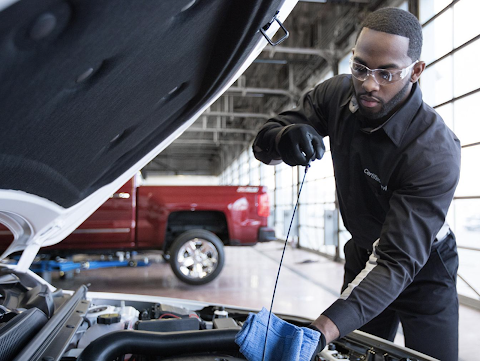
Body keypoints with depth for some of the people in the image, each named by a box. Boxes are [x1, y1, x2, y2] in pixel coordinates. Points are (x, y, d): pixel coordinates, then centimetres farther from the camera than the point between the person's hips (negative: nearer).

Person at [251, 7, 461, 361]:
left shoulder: (436, 153, -32)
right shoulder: (337, 94, -15)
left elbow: (397, 261, -37)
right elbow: (263, 142, -12)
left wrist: (322, 331, -48)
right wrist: (284, 136, -39)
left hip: (422, 271, -4)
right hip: (362, 257, 4)